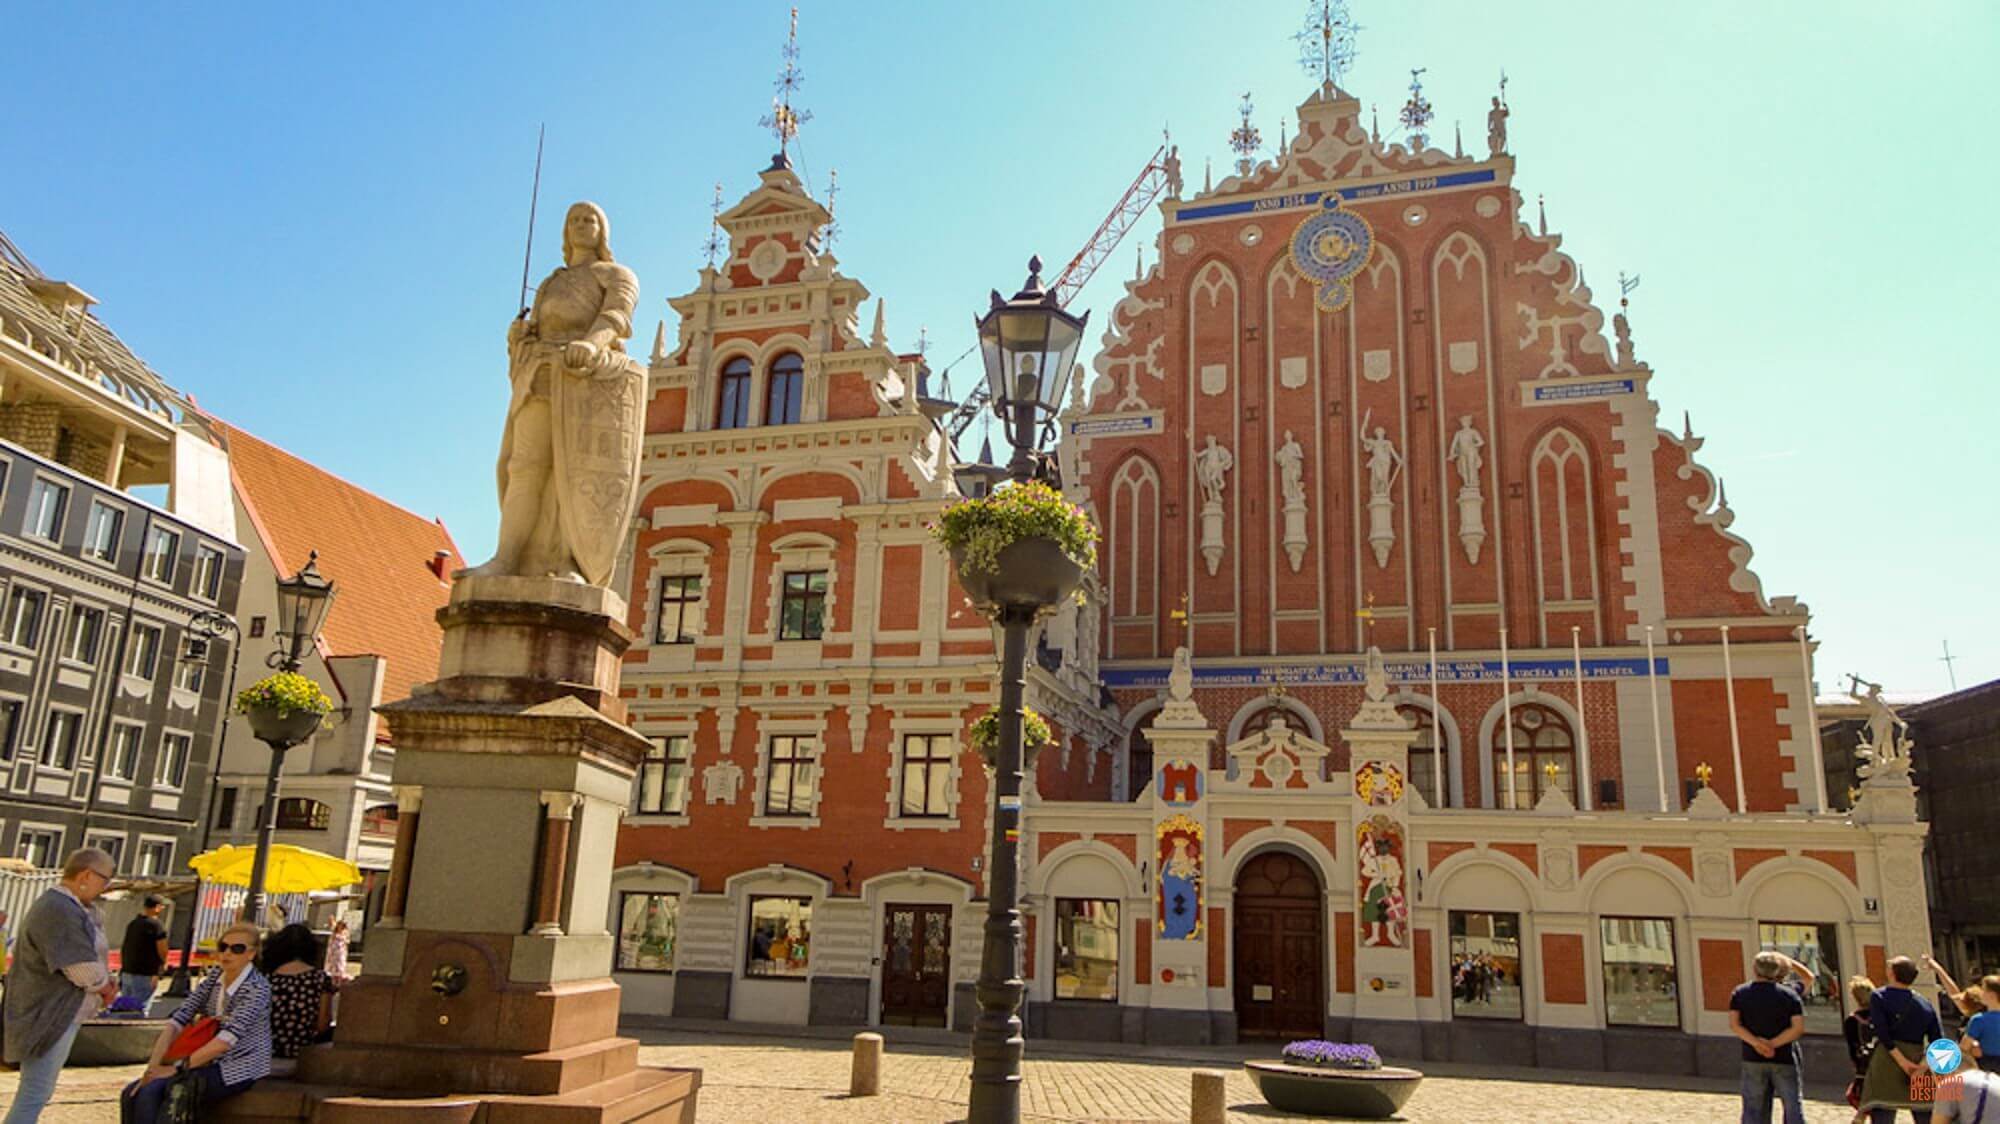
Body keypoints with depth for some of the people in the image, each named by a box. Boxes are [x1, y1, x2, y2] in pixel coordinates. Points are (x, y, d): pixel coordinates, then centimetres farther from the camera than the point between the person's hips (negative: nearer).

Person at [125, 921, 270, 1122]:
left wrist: (176, 1068, -26)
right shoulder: (215, 975, 4)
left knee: (150, 1094, -20)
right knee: (133, 1092, -6)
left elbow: (229, 1037, -26)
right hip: (210, 1062, 7)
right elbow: (180, 1017, -3)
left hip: (239, 1070, -7)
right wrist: (153, 1065, -15)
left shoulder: (257, 988, -17)